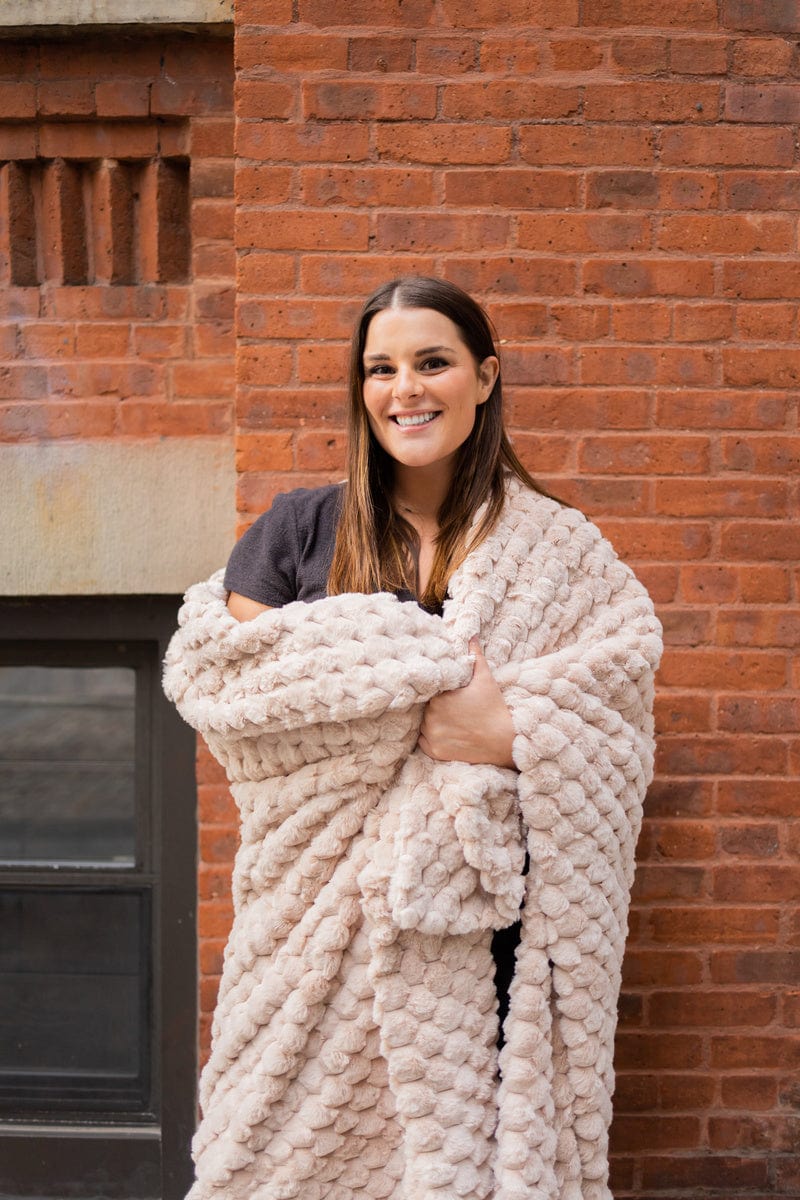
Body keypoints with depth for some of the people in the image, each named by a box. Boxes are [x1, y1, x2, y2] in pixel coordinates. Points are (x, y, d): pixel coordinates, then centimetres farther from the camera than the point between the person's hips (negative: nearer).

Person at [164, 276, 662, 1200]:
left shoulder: (558, 550, 7)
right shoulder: (298, 529, 7)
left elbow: (617, 727, 1)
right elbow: (219, 682, -5)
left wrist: (512, 734, -18)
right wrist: (408, 674, -12)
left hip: (490, 918, 0)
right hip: (325, 912, 0)